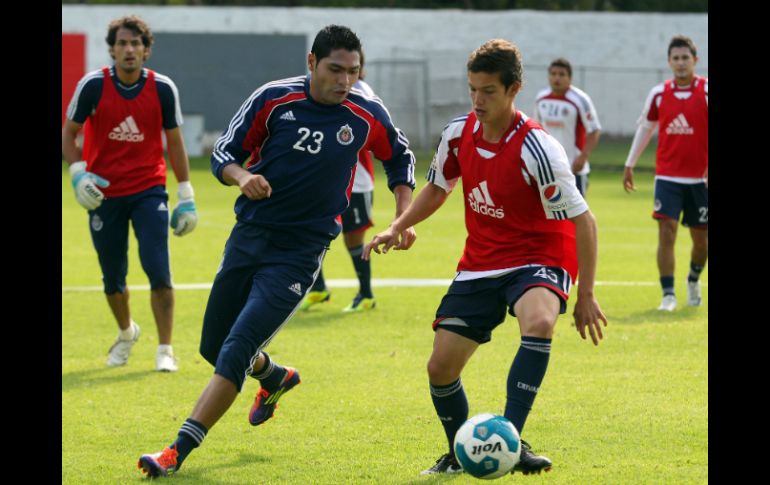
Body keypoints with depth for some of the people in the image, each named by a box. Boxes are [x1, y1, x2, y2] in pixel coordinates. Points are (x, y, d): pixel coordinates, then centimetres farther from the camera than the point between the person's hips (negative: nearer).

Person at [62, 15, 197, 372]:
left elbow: (174, 142, 6)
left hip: (149, 191, 0)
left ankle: (165, 349, -4)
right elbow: (69, 133, 4)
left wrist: (186, 196, 4)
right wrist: (78, 172, -13)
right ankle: (126, 333, 38)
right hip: (103, 193, 1)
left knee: (158, 271, -14)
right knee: (113, 279, 9)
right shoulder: (93, 85, -7)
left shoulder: (162, 88, -4)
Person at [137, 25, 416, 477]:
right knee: (214, 347, 14)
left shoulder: (367, 115, -6)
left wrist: (405, 217, 5)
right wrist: (242, 177, -21)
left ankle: (178, 452, -15)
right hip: (250, 235, 3)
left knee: (236, 352, -16)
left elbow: (400, 156, 14)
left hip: (301, 250, -3)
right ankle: (275, 377, 47)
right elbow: (224, 152, 1)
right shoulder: (273, 99, -7)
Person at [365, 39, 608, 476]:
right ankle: (460, 455, 25)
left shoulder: (536, 149, -22)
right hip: (480, 265, 5)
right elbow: (437, 188, 17)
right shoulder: (459, 134, -4)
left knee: (540, 322, -38)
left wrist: (586, 297, -17)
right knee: (441, 367, -2)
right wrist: (397, 228, 2)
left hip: (538, 260, -5)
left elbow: (583, 221, -16)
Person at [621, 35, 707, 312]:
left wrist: (711, 165, -21)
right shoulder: (659, 93, 2)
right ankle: (668, 294, -10)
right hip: (668, 176, 1)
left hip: (700, 179, -1)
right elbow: (645, 128, 14)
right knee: (666, 232, -13)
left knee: (700, 238, 10)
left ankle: (694, 279, 39)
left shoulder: (705, 91, -7)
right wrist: (630, 164, 15)